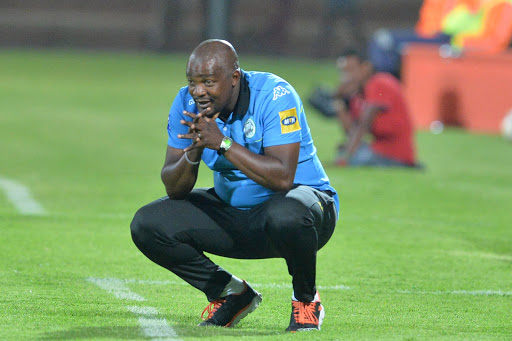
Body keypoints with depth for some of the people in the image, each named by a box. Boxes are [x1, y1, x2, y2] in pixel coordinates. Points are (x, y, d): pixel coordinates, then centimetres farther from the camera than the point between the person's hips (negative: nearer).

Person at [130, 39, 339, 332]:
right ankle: (233, 294, 6)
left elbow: (282, 178, -34)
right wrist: (193, 152, -30)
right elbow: (174, 189, -10)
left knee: (285, 215, -42)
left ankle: (307, 300, -10)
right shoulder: (187, 104, -8)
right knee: (147, 226, -12)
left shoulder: (273, 96, -23)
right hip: (232, 211, 6)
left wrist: (222, 143, -36)